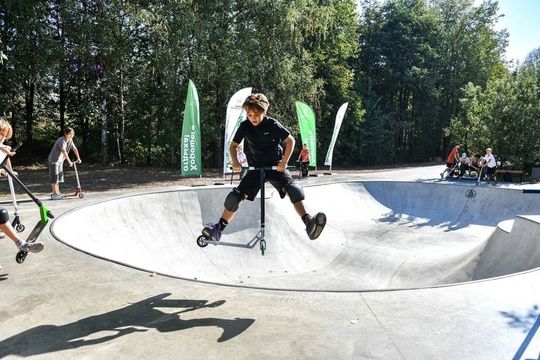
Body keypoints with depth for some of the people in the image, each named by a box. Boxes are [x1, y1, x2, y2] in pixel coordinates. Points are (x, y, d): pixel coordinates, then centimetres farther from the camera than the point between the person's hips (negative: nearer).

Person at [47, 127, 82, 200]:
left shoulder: (70, 140, 3)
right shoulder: (62, 140, -24)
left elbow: (75, 149, 15)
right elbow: (63, 151, -36)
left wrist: (78, 158, 14)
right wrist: (69, 161, -39)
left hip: (60, 161, 9)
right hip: (53, 160, -9)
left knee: (59, 177, 13)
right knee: (54, 177, -7)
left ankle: (57, 192, 22)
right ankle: (54, 194, -4)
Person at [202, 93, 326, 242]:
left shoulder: (272, 124, -14)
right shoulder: (245, 126, -6)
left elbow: (290, 140, -10)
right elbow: (233, 145, 5)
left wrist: (284, 162, -19)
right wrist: (235, 162, -13)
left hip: (276, 166, -2)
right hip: (256, 167, 3)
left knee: (293, 189, -27)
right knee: (237, 195, -9)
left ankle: (308, 222, -34)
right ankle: (219, 229, -3)